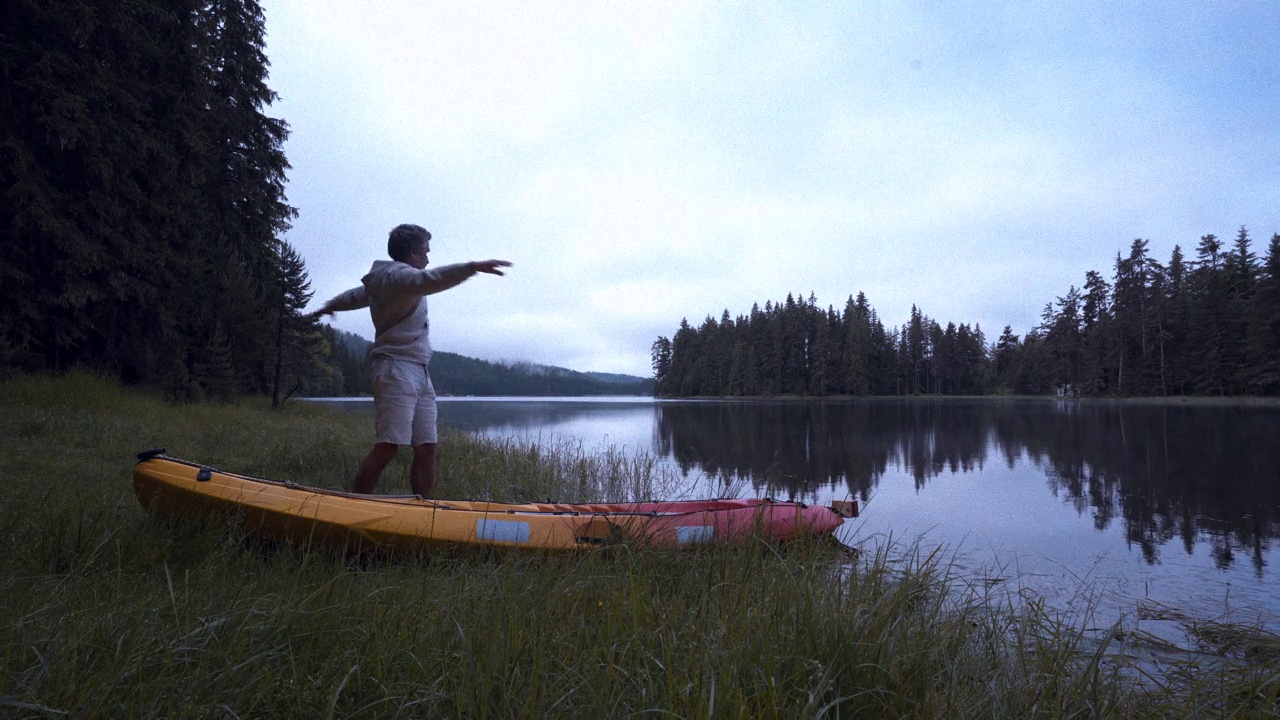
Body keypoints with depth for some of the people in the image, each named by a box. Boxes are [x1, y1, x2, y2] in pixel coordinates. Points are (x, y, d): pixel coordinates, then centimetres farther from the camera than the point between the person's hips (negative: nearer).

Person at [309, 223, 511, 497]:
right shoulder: (398, 275, -7)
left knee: (426, 448, 3)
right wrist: (472, 267, -42)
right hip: (397, 370, -10)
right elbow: (429, 280, -29)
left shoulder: (382, 279, 25)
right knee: (388, 448, -14)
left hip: (419, 374, 10)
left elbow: (357, 294, 43)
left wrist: (329, 307, 63)